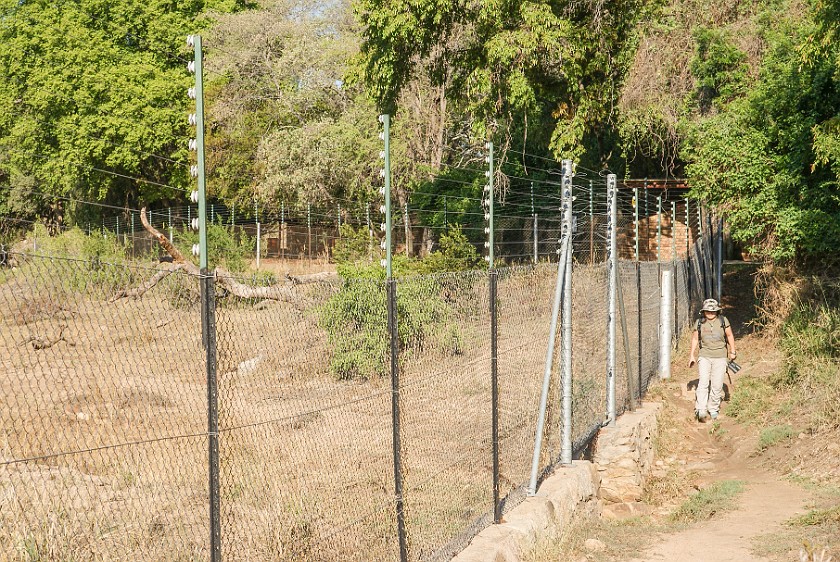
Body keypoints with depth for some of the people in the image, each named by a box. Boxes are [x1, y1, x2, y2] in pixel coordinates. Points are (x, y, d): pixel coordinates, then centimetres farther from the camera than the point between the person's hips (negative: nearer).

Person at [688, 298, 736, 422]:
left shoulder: (723, 321, 0)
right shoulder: (699, 323, 3)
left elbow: (730, 336, 11)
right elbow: (695, 338, 12)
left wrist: (732, 351, 10)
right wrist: (692, 355, 11)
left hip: (720, 357, 0)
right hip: (705, 356, 0)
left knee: (717, 385, 1)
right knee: (703, 382, -14)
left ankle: (713, 409, 16)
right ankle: (701, 411, -18)